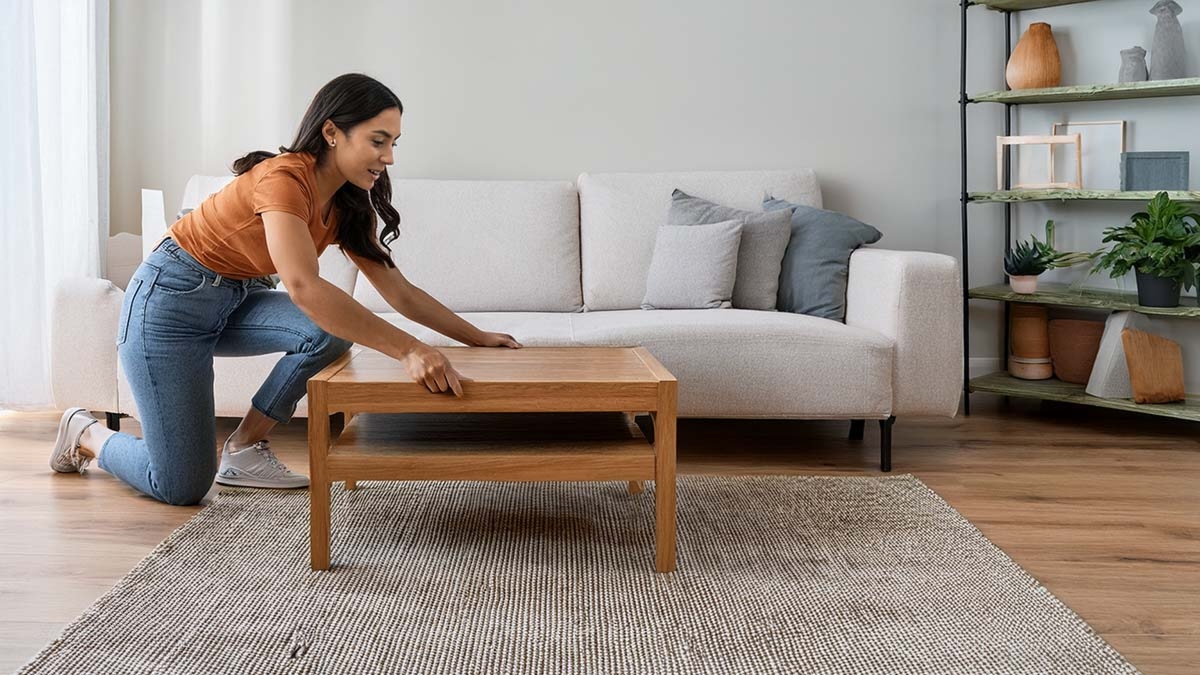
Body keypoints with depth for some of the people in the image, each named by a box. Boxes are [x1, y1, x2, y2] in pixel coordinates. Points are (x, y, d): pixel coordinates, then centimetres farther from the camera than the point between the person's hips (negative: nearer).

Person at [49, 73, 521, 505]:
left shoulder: (346, 206, -1)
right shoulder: (284, 178, -28)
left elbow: (399, 292, 5)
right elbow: (304, 289, -43)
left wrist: (477, 337, -1)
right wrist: (407, 350, -47)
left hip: (234, 301, 8)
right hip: (171, 296, -8)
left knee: (332, 330, -20)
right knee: (182, 487, -10)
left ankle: (244, 449, -1)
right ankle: (87, 433, 20)